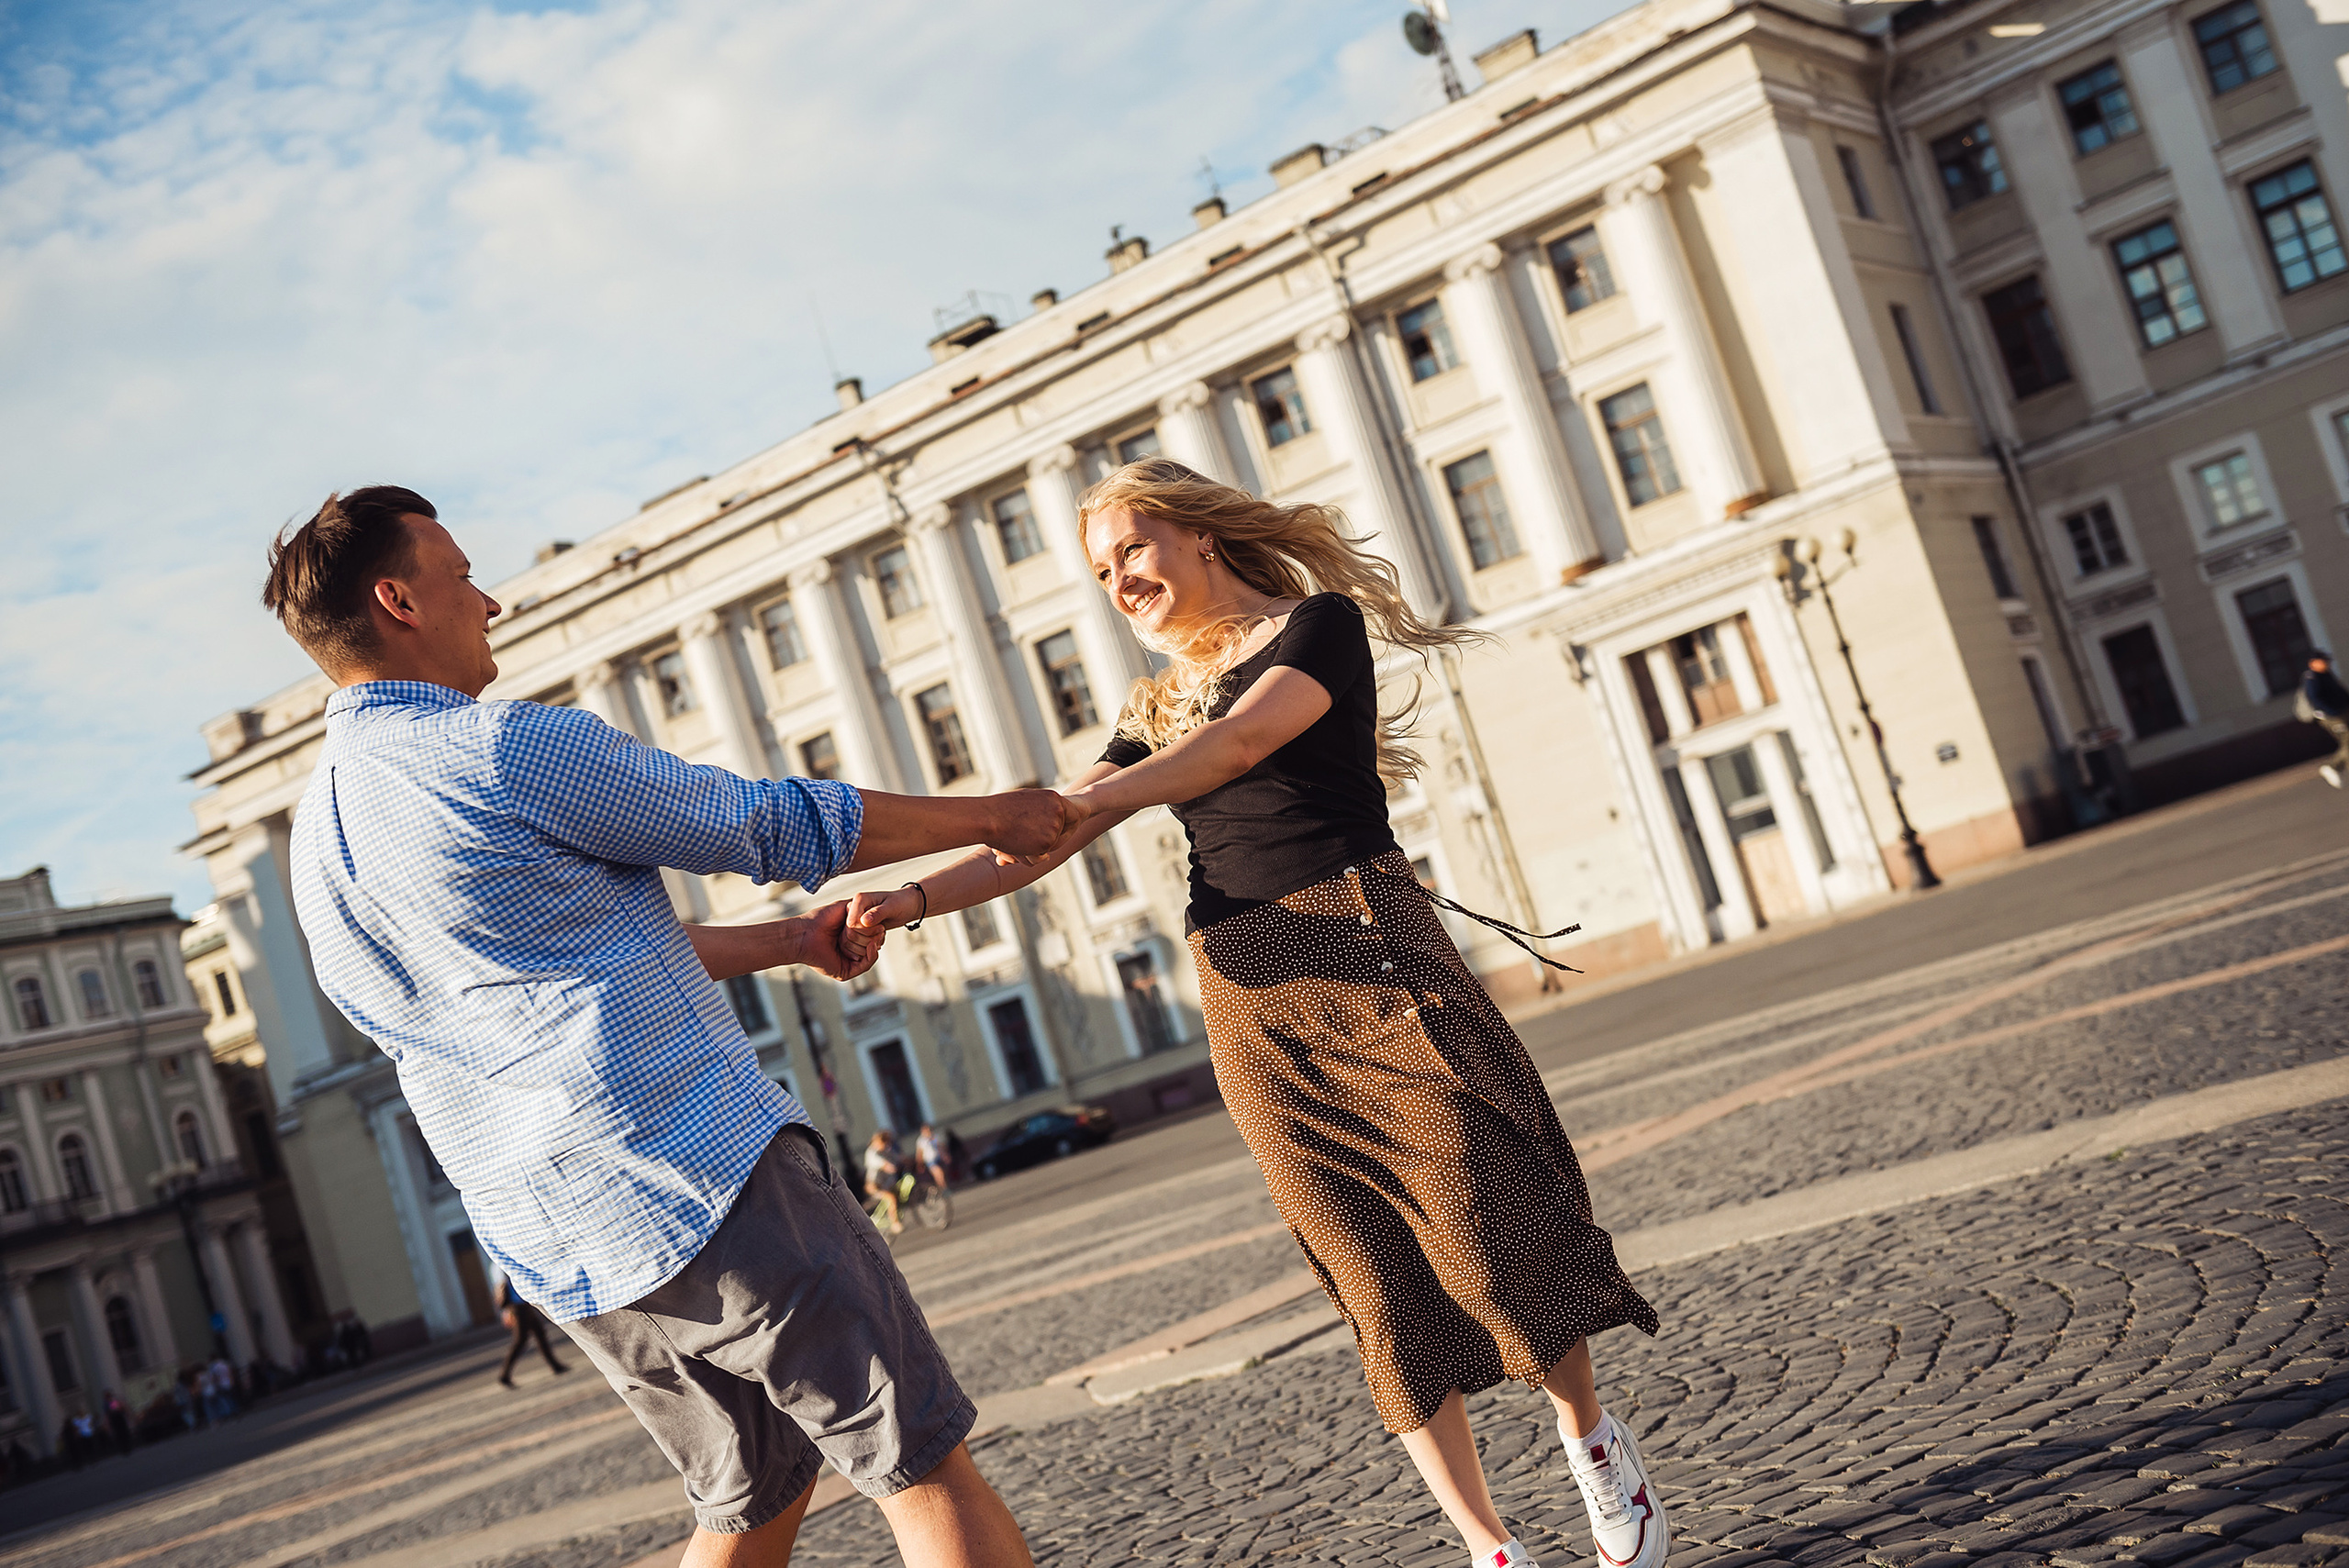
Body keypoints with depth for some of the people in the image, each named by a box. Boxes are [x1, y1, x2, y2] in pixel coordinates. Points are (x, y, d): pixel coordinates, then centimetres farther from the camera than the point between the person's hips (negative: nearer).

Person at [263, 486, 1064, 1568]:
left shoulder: (316, 836, 16)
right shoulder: (509, 748, -11)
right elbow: (774, 825, -2)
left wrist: (788, 941, 28)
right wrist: (987, 817, 12)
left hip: (549, 1249, 9)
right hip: (692, 1178, -9)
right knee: (922, 1466, -2)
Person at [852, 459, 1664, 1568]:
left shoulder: (1320, 622, 2)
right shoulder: (1157, 710, 20)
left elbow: (1240, 740, -16)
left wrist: (1085, 801, -29)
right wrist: (915, 899, -4)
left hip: (1366, 948, -5)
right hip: (1248, 1005, 5)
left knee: (1488, 1223, -5)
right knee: (1377, 1278, 1)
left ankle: (1592, 1437, 20)